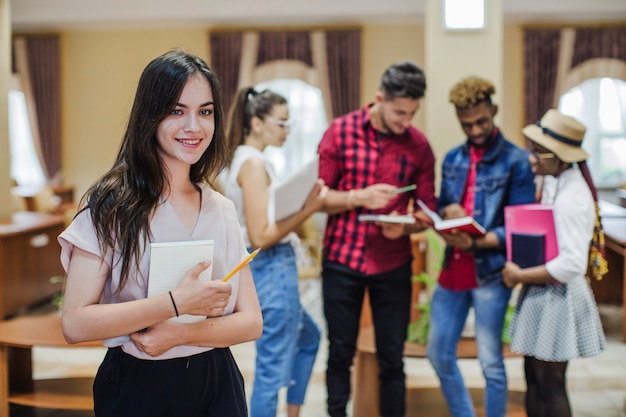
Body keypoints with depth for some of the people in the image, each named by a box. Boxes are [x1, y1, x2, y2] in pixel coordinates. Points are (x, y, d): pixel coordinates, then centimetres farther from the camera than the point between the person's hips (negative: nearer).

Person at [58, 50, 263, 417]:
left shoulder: (223, 210, 2)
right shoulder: (111, 205, -10)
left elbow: (251, 322, -1)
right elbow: (75, 324, -16)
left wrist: (182, 333, -17)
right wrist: (176, 303, -22)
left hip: (216, 385, 4)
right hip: (137, 387, -3)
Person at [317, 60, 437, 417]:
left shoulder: (419, 145, 0)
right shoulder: (341, 131, -4)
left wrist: (405, 226, -17)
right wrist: (360, 197, -20)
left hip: (393, 266, 1)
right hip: (341, 260, -1)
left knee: (392, 360, 7)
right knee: (341, 355, 9)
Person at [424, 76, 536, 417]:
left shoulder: (516, 161, -8)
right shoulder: (452, 159, 10)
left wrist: (476, 242, -24)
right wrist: (447, 211, -8)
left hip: (490, 272, -6)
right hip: (452, 268, 6)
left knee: (491, 363, 3)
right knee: (439, 354, 13)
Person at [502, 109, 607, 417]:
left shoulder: (572, 197, -23)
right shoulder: (558, 185, 6)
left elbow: (572, 265, -28)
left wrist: (520, 276, -19)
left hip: (557, 298, -9)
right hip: (544, 297, 9)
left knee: (549, 387, 5)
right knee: (535, 381, 18)